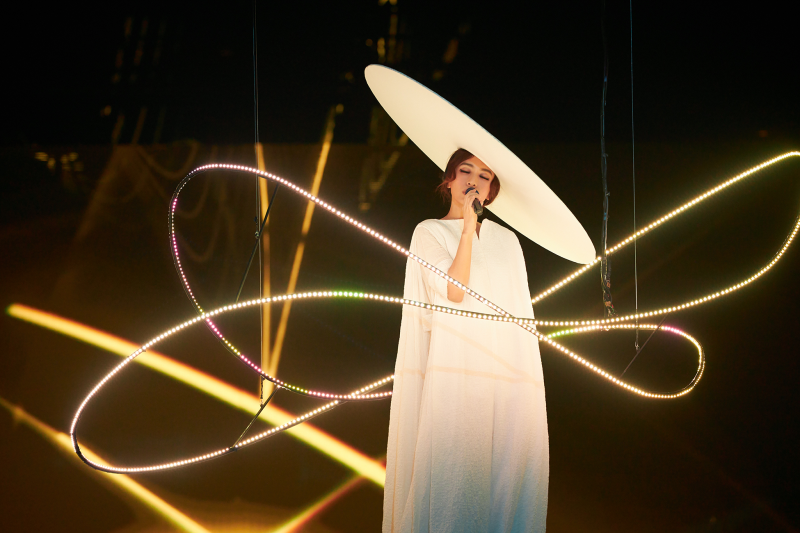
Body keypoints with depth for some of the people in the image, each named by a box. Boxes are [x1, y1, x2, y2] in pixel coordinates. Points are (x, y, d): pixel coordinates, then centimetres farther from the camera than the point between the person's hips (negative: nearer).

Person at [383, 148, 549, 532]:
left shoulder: (506, 239, 17)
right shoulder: (429, 232, 7)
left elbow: (523, 311, 16)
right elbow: (455, 291, -10)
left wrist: (531, 379, 9)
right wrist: (468, 224, -7)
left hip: (508, 374, 4)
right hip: (457, 370, -3)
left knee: (505, 468, 2)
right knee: (455, 468, -5)